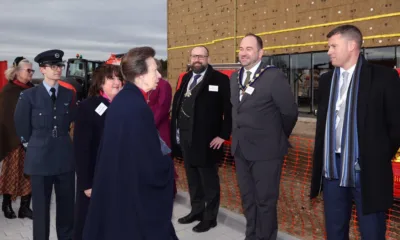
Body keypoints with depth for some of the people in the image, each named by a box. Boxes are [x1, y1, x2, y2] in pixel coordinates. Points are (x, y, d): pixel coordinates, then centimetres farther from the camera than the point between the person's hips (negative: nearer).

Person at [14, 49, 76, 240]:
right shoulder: (29, 95, -4)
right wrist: (33, 142, 11)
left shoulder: (68, 94, 5)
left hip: (65, 156, 3)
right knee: (41, 207, 7)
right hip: (40, 158, -3)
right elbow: (21, 126, 5)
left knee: (67, 205, 11)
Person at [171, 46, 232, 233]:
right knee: (192, 179, 17)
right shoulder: (186, 78, 12)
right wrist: (176, 132, 6)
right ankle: (196, 211, 33)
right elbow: (177, 105, 12)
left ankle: (210, 217, 20)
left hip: (206, 140, -6)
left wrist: (223, 135, -15)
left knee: (209, 180, 6)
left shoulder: (220, 79, -9)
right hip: (185, 138, 7)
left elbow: (229, 109, -13)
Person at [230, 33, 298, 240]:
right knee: (247, 198, 18)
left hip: (266, 150, -6)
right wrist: (240, 135, 11)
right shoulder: (234, 78, 9)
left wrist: (278, 138, 3)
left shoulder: (274, 77, -13)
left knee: (265, 200, 6)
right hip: (241, 148, 7)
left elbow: (290, 112, -9)